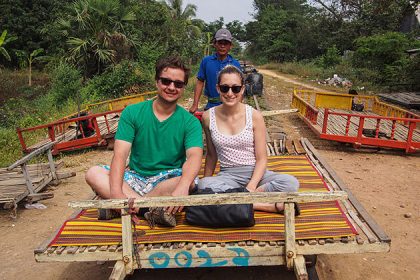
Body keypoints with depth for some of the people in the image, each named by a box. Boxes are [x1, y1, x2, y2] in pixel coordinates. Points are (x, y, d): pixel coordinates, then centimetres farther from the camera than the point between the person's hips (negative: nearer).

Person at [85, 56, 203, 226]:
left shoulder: (190, 122, -5)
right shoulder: (132, 113, -2)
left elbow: (194, 157, -22)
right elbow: (120, 155, -12)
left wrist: (182, 187, -44)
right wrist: (116, 192, -30)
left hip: (168, 180, -1)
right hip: (135, 177, 2)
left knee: (189, 182, -33)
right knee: (93, 173, -21)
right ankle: (152, 207, -30)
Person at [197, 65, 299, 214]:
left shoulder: (254, 116, -7)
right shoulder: (208, 117, -2)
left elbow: (261, 158, -6)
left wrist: (250, 188, -20)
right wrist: (206, 180, 8)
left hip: (254, 173, 0)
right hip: (227, 175, 1)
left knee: (291, 183, -27)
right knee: (203, 185, -33)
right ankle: (270, 205, -26)